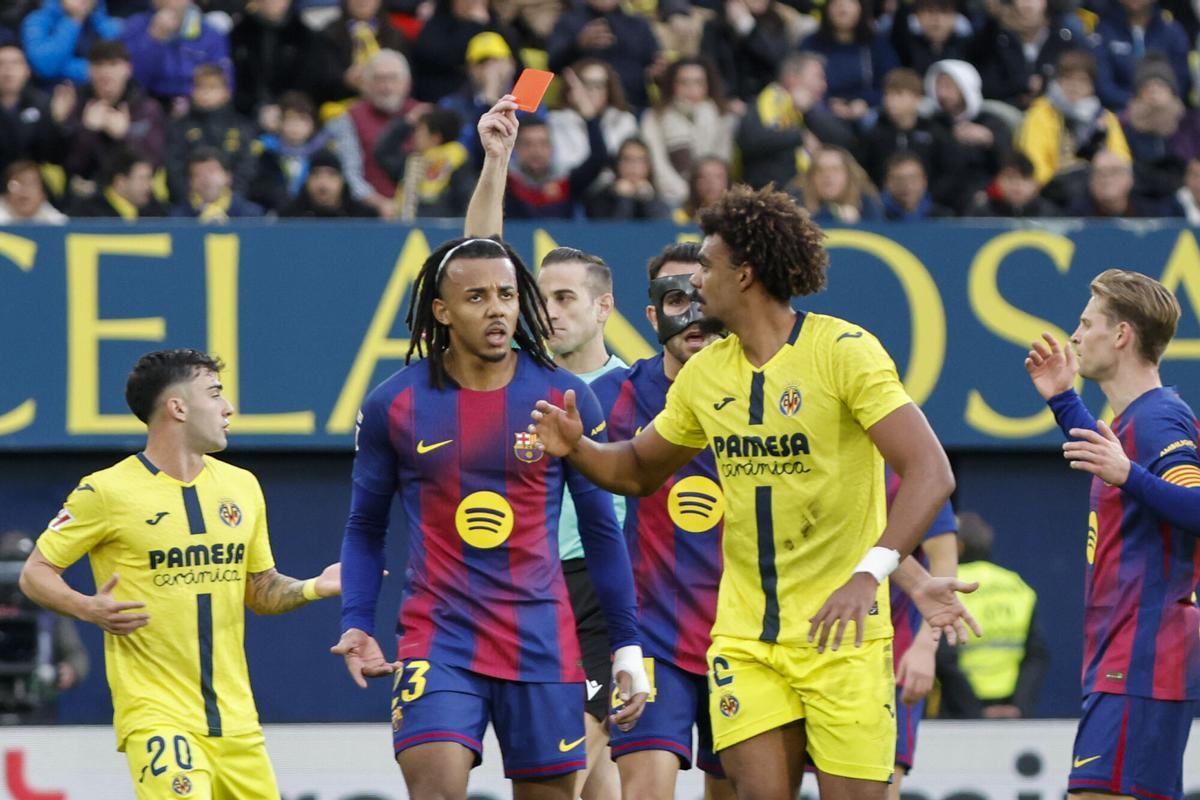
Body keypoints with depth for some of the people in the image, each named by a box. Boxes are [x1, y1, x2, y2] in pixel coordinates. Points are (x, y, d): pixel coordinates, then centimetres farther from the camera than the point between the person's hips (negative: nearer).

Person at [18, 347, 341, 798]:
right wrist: (87, 609, -19)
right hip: (155, 713, -6)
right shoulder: (107, 492, -6)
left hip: (234, 717, 6)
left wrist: (312, 588, 2)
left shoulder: (241, 487, 13)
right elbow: (35, 574, 0)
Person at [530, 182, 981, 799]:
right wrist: (577, 448, 1)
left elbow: (930, 475, -19)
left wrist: (869, 575, -30)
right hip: (743, 633, 5)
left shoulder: (844, 350, -11)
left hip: (841, 630, -5)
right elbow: (638, 471, 23)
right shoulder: (704, 373, 8)